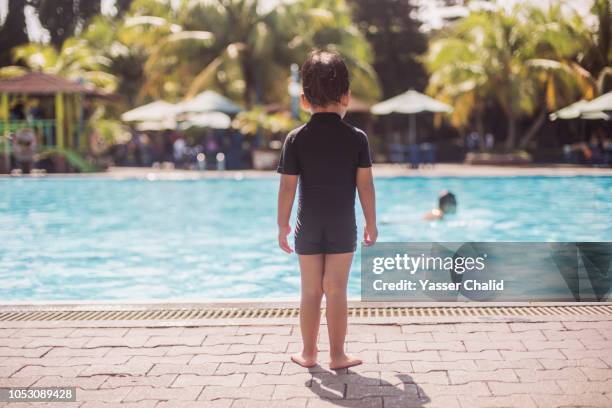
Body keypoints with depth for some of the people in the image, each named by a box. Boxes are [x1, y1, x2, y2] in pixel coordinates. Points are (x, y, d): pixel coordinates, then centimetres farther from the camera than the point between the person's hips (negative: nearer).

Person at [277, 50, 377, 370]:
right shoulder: (356, 138, -6)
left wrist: (282, 225, 4)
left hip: (308, 227, 1)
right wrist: (371, 223, 5)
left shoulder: (296, 139, -5)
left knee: (310, 291, 10)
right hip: (343, 227, -1)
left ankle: (308, 353, 19)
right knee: (336, 290, 4)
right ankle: (337, 355, 9)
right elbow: (365, 185, -5)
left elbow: (287, 187, -6)